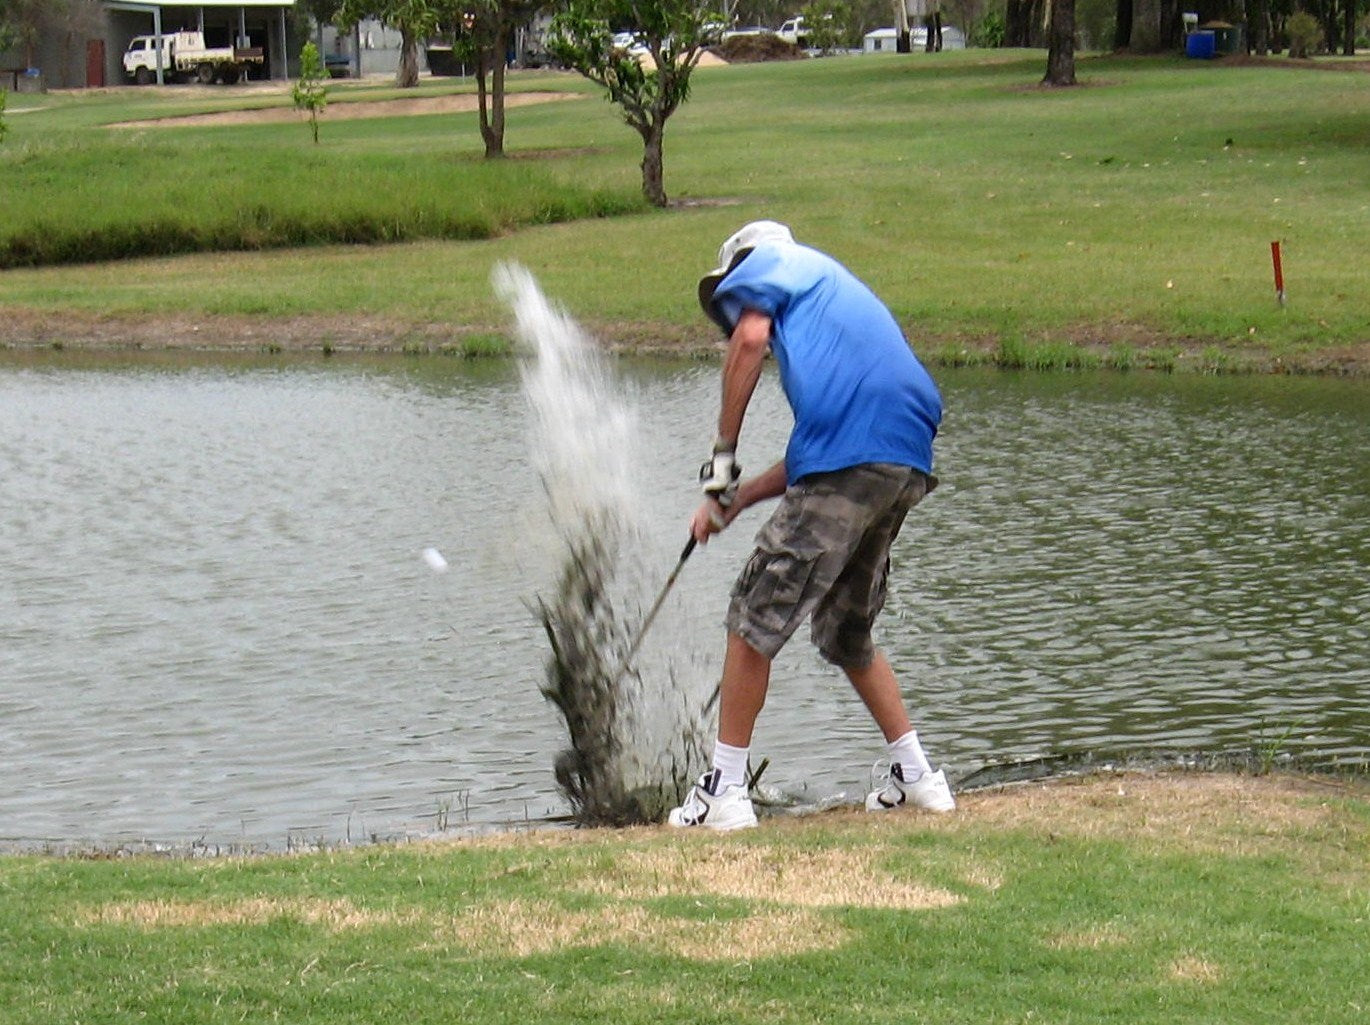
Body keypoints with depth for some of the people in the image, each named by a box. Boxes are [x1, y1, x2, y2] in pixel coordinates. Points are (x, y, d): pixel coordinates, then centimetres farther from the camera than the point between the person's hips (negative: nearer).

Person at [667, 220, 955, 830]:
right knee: (847, 632, 23)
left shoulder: (767, 262, 15)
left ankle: (724, 790, -2)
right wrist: (735, 499, 25)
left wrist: (722, 456, -2)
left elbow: (751, 335, -8)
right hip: (909, 464, 8)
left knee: (756, 618, -2)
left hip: (853, 462, -8)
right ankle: (915, 775, 25)